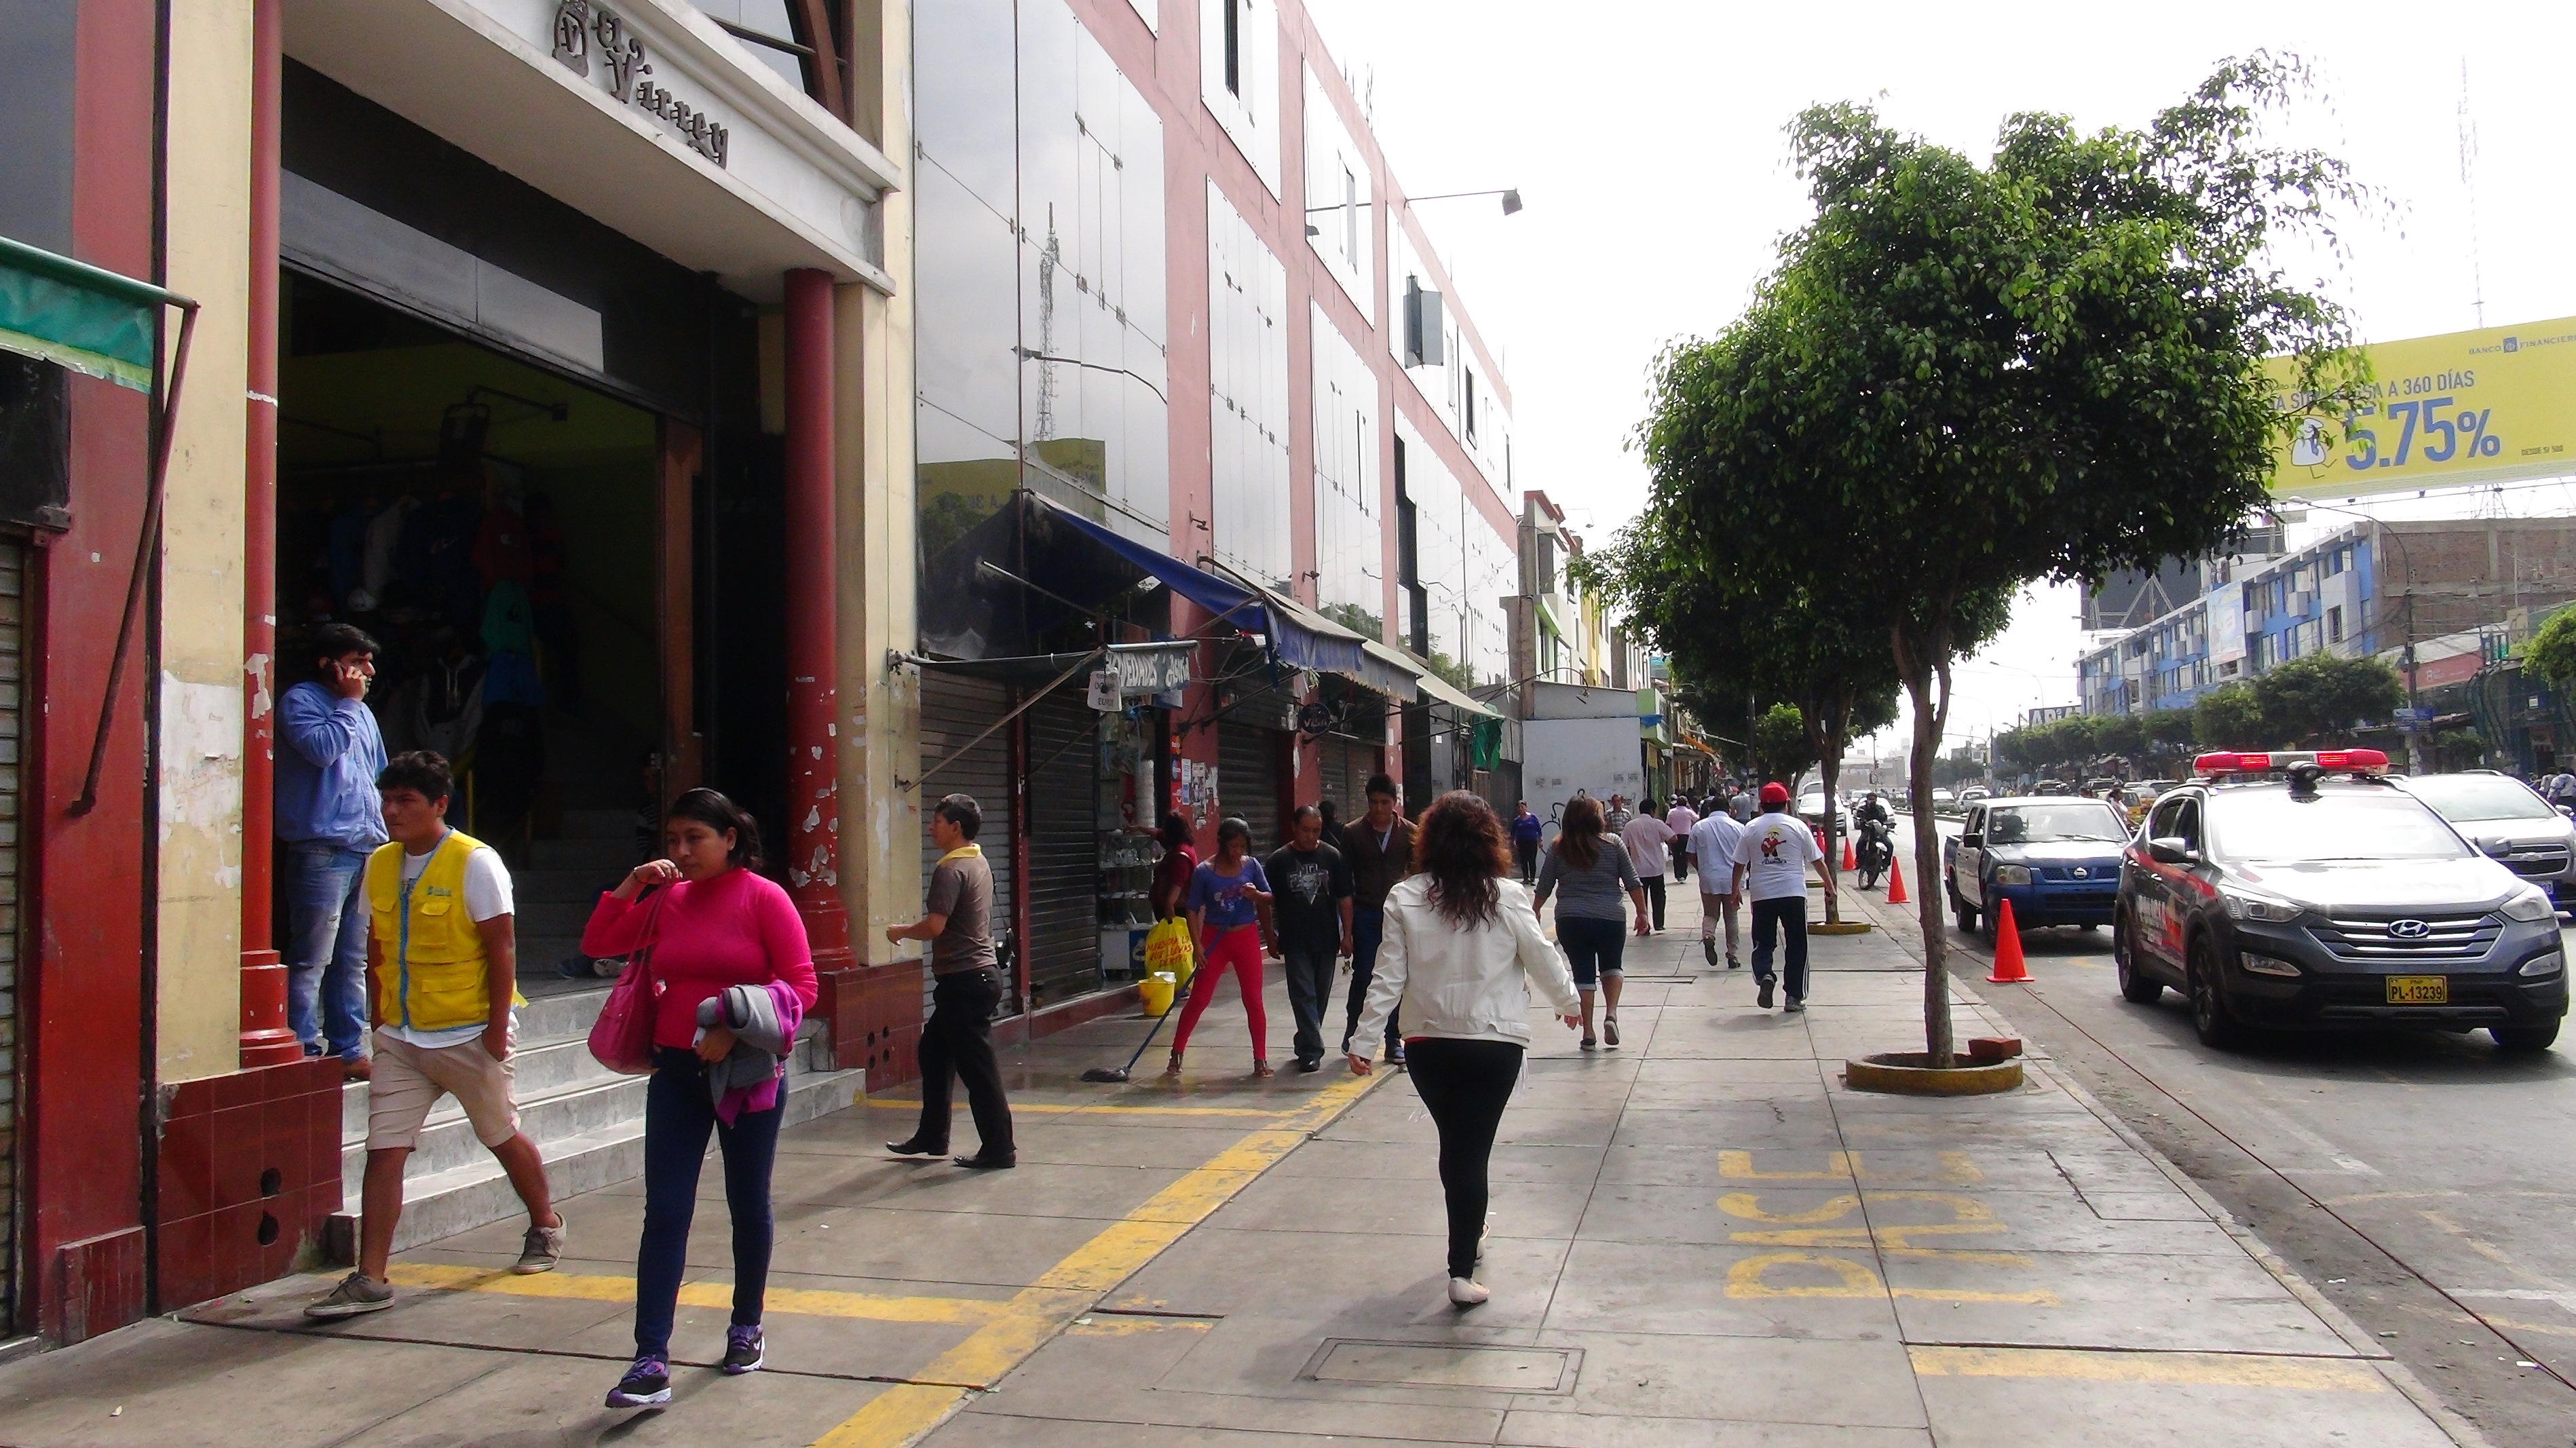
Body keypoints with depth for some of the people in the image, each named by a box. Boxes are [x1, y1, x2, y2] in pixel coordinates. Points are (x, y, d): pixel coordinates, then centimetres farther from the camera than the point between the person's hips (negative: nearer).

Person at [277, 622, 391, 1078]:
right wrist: (349, 702, -8)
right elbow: (322, 749, -19)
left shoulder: (363, 712, 21)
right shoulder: (301, 700, -1)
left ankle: (348, 1051, 16)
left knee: (354, 962, 11)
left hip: (367, 851, 8)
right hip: (322, 850, -8)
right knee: (311, 961, -6)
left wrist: (384, 834, 19)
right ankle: (306, 1053, -3)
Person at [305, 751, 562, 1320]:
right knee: (383, 1152, -2)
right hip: (401, 1039, 5)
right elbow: (377, 950, 14)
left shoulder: (475, 863, -12)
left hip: (468, 1036, -5)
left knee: (502, 1137, 12)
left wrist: (498, 1026, -16)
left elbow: (502, 947, -13)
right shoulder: (380, 865, 6)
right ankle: (369, 1280, 2)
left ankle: (545, 1226, 35)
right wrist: (379, 1020, 10)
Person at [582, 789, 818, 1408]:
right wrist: (632, 884, -1)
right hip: (676, 1072, 4)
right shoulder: (668, 900, 5)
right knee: (665, 1213, -3)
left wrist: (737, 1030, -22)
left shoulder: (764, 898, -9)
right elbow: (596, 943, 11)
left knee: (748, 1205, 12)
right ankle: (651, 1362, -3)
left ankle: (747, 1328, 31)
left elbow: (801, 985, -12)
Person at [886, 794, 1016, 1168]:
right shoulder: (979, 863, 14)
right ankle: (932, 1137, 28)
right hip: (980, 973, 10)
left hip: (963, 980, -10)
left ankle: (999, 1148, 2)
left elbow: (935, 926, -23)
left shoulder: (950, 870, -16)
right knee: (933, 1052, 19)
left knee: (976, 1066, -4)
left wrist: (899, 932, -6)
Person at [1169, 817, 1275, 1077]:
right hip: (1214, 938, -2)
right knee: (1198, 999, 0)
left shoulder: (1251, 866, -1)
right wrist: (1197, 945, -14)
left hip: (1246, 938, 2)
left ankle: (1261, 1060, 12)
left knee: (1254, 1000, 4)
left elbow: (1269, 898, 6)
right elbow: (1193, 910, -6)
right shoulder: (1204, 872, -9)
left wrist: (1255, 895, -17)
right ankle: (1176, 1055, 11)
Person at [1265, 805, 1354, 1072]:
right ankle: (1312, 1050, -8)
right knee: (1304, 996, -7)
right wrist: (1271, 935, 0)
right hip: (1295, 942, -2)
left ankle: (1307, 1045, 25)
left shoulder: (1333, 857, 3)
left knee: (1320, 996, 11)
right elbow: (1267, 900, 3)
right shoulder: (1279, 860, -1)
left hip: (1327, 940, 2)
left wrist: (1347, 935, 0)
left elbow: (1344, 899, 5)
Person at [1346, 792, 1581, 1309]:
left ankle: (1468, 1236, 39)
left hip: (1429, 1045, 2)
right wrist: (1567, 1002, 19)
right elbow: (1542, 960, 0)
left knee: (1455, 1145, 20)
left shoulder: (1405, 899, -7)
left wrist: (1365, 1039, 1)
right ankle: (1461, 1271, 2)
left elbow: (1389, 977, -6)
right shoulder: (1508, 898, -10)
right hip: (1496, 1044, -2)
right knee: (1473, 1150, 3)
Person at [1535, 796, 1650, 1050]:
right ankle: (1611, 1013, 1)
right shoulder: (1613, 844, -1)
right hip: (1610, 918, 0)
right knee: (1611, 965, 21)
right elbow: (1633, 884, 0)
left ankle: (1588, 1033, 7)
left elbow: (1544, 888, 7)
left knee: (1583, 972, 8)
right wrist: (1642, 912, 10)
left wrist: (1534, 912, 22)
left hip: (1570, 920, 0)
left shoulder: (1558, 848, 2)